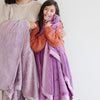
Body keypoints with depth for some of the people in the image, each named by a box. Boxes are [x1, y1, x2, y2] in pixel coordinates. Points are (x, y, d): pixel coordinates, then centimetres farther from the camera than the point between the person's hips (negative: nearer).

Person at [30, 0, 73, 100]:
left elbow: (57, 43, -13)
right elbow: (35, 47, -7)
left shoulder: (58, 24, 4)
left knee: (58, 85, -4)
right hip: (43, 61, 1)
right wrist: (45, 30, -9)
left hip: (56, 59, -1)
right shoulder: (36, 25, 5)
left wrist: (47, 28, -9)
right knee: (45, 85, 0)